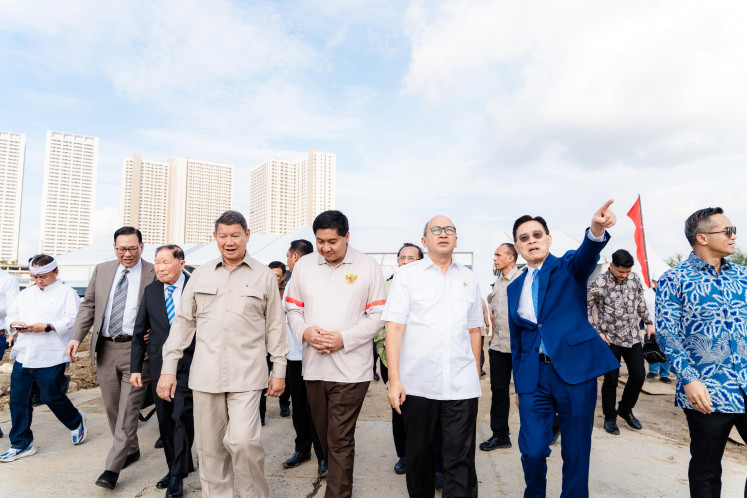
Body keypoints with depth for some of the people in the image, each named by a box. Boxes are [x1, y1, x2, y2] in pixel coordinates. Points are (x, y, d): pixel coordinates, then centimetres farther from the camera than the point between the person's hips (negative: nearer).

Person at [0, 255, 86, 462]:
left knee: (51, 396, 2)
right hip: (23, 356, 6)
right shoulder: (26, 293, 18)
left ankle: (76, 421, 30)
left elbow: (73, 320, -11)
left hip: (51, 358, -6)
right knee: (18, 400, 8)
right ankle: (21, 444, 22)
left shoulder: (67, 293, -1)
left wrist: (47, 327, -23)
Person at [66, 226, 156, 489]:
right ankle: (131, 450, 36)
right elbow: (88, 306, 11)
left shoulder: (154, 274, -6)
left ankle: (112, 468, 8)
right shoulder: (101, 270, 9)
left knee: (127, 410, -3)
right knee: (112, 407, 17)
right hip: (105, 349, 5)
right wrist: (76, 337, 0)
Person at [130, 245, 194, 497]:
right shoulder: (151, 291, 7)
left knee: (182, 416, -6)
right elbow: (139, 332, 11)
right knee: (165, 420, 13)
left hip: (188, 363, -5)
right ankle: (176, 468, 29)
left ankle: (177, 476, 9)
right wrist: (135, 367, 8)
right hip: (159, 363, 5)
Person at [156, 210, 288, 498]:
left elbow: (275, 326, 5)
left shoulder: (264, 276, 3)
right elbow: (183, 322, 11)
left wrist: (279, 370, 4)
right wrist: (168, 368, 7)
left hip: (246, 375, -3)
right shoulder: (200, 275, 9)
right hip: (206, 374, 3)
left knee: (243, 441, -12)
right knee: (209, 447, 10)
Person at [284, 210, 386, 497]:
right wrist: (304, 331, -8)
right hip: (313, 366, 4)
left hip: (350, 369, -4)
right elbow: (293, 309, 12)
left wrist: (344, 338, -13)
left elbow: (377, 315, -2)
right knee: (323, 433, 18)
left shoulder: (368, 267, -2)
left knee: (340, 439, -1)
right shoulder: (303, 266, 7)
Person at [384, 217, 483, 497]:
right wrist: (394, 379, -11)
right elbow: (394, 328, -5)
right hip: (417, 384, -1)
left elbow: (474, 330, 14)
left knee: (460, 459, 4)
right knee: (419, 454, 15)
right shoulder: (407, 275, 1)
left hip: (462, 386, 2)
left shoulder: (469, 279, 10)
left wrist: (477, 376, 13)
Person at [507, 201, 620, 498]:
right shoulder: (515, 288, 12)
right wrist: (518, 384, 16)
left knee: (576, 453, 7)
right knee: (532, 451, 2)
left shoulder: (568, 267, 3)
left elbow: (587, 256, -23)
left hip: (575, 370, -2)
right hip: (533, 377, 3)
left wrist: (597, 230, -44)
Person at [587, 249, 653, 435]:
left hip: (633, 338, 5)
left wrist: (648, 322, 15)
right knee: (611, 379, 2)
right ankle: (610, 418, 21)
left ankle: (625, 409, 33)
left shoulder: (634, 278, 0)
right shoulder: (599, 284, -15)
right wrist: (597, 332, -11)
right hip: (610, 340, -5)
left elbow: (641, 302, 16)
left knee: (638, 375, 9)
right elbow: (584, 308, -9)